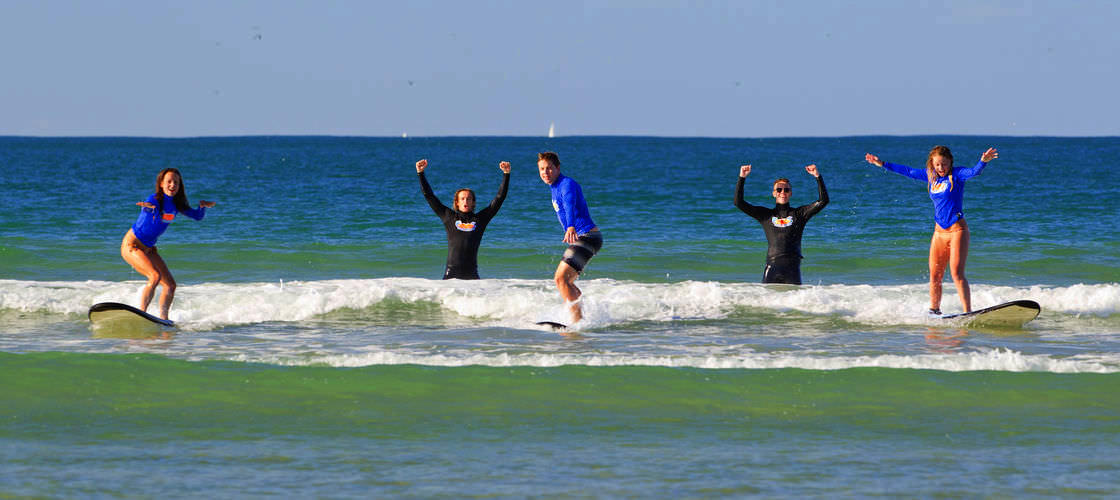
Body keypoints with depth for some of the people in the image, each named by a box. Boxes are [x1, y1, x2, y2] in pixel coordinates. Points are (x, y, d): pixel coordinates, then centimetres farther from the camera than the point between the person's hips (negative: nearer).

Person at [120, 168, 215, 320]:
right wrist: (150, 207, -67)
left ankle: (163, 319, 15)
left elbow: (198, 216, 9)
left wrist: (203, 207, -14)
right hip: (132, 245, -8)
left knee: (170, 285, 3)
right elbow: (148, 208, -43)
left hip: (149, 248, 8)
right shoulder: (156, 199, -21)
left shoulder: (177, 204, 1)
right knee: (155, 276, -27)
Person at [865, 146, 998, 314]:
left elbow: (974, 172, -25)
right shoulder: (931, 176, 11)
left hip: (957, 230, -6)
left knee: (957, 273, -16)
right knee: (935, 276, 8)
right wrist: (883, 164, 28)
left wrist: (983, 162, -47)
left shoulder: (957, 174, -6)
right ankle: (934, 311, 22)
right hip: (939, 231, 6)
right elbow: (908, 171, 22)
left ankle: (968, 312, -18)